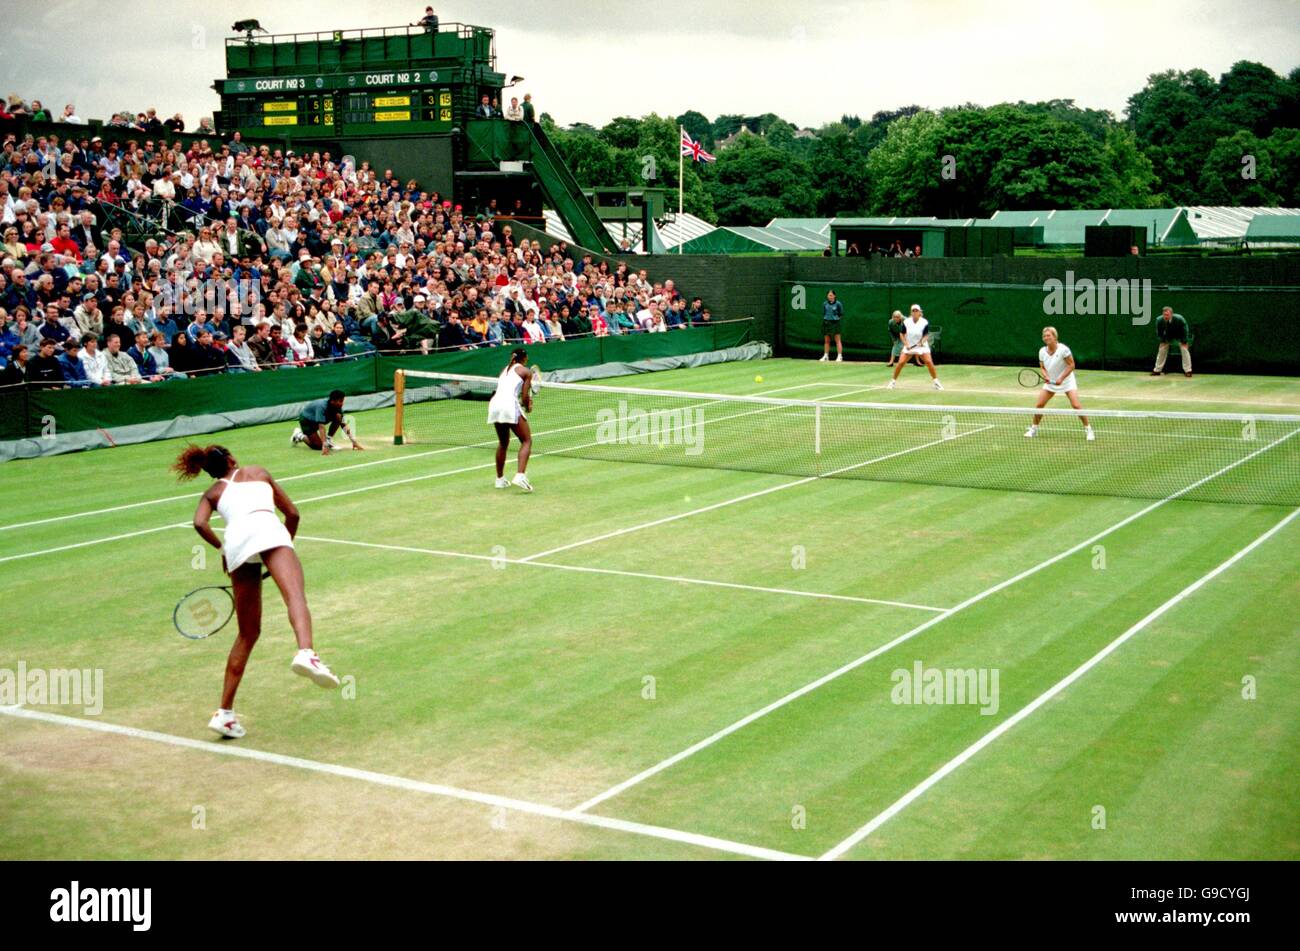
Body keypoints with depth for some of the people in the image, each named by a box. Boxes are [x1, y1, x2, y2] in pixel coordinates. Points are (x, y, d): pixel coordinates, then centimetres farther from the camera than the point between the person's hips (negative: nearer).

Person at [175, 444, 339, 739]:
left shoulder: (212, 493, 31)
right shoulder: (257, 472, 33)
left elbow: (199, 523, 9)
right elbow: (292, 513, 28)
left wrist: (221, 549, 21)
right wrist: (286, 545, 40)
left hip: (235, 541, 3)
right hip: (267, 529, -2)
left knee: (248, 634, 12)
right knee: (295, 596, -26)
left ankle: (225, 712, 10)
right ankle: (306, 653, -58)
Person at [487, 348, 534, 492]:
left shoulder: (505, 370, 26)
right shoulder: (526, 371, 9)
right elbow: (525, 396, 0)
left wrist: (525, 403, 20)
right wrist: (528, 407, 20)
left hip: (494, 405, 6)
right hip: (510, 405, -6)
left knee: (503, 443, 23)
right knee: (526, 441, 1)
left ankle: (500, 479, 27)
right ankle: (520, 475, -18)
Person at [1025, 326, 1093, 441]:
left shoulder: (1063, 349, -20)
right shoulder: (1042, 351, -5)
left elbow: (1071, 365, -16)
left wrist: (1061, 378, -23)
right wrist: (1045, 376, -14)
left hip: (1067, 381, -4)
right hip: (1050, 382, 4)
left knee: (1076, 405, -15)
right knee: (1039, 405, -3)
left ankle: (1088, 429, 0)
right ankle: (1033, 428, 16)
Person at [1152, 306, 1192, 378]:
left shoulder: (1179, 319, -34)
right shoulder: (1159, 320, -26)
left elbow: (1185, 331, -22)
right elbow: (1159, 332, -7)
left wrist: (1184, 342, -21)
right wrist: (1162, 341, -11)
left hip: (1180, 336, -3)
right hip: (1168, 336, 3)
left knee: (1185, 349, -15)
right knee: (1161, 349, 0)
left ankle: (1187, 371, -10)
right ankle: (1157, 370, 11)